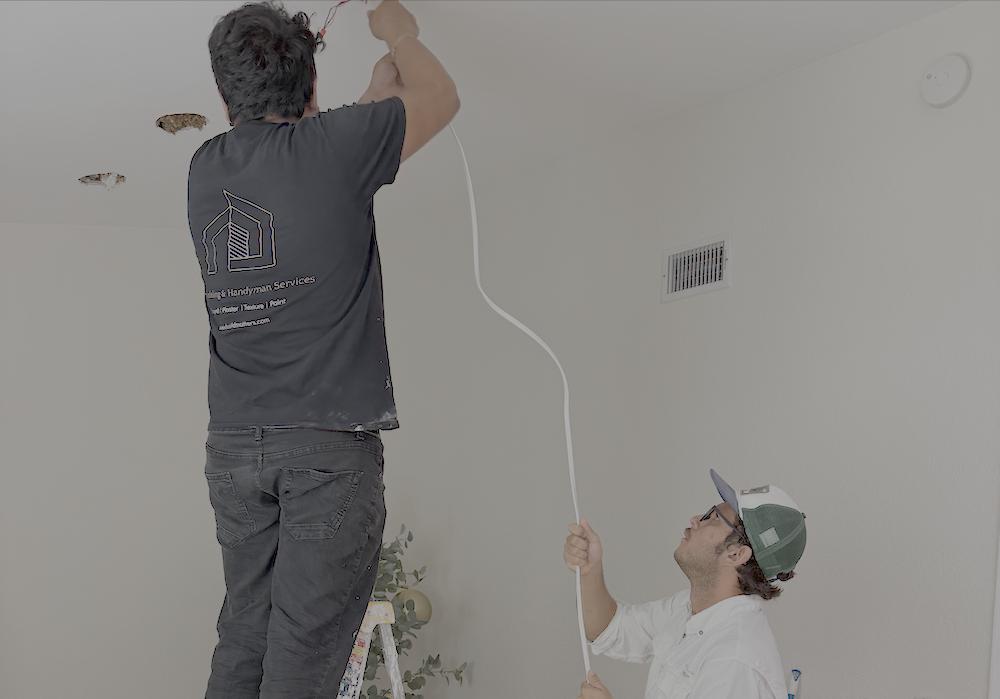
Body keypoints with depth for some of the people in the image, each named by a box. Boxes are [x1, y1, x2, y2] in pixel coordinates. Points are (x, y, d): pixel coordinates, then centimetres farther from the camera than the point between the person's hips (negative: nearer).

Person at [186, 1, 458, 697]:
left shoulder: (207, 168, 10)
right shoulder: (332, 144, -6)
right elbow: (442, 98, 10)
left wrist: (377, 91, 36)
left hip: (234, 443, 6)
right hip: (329, 440, -6)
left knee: (242, 636, 12)